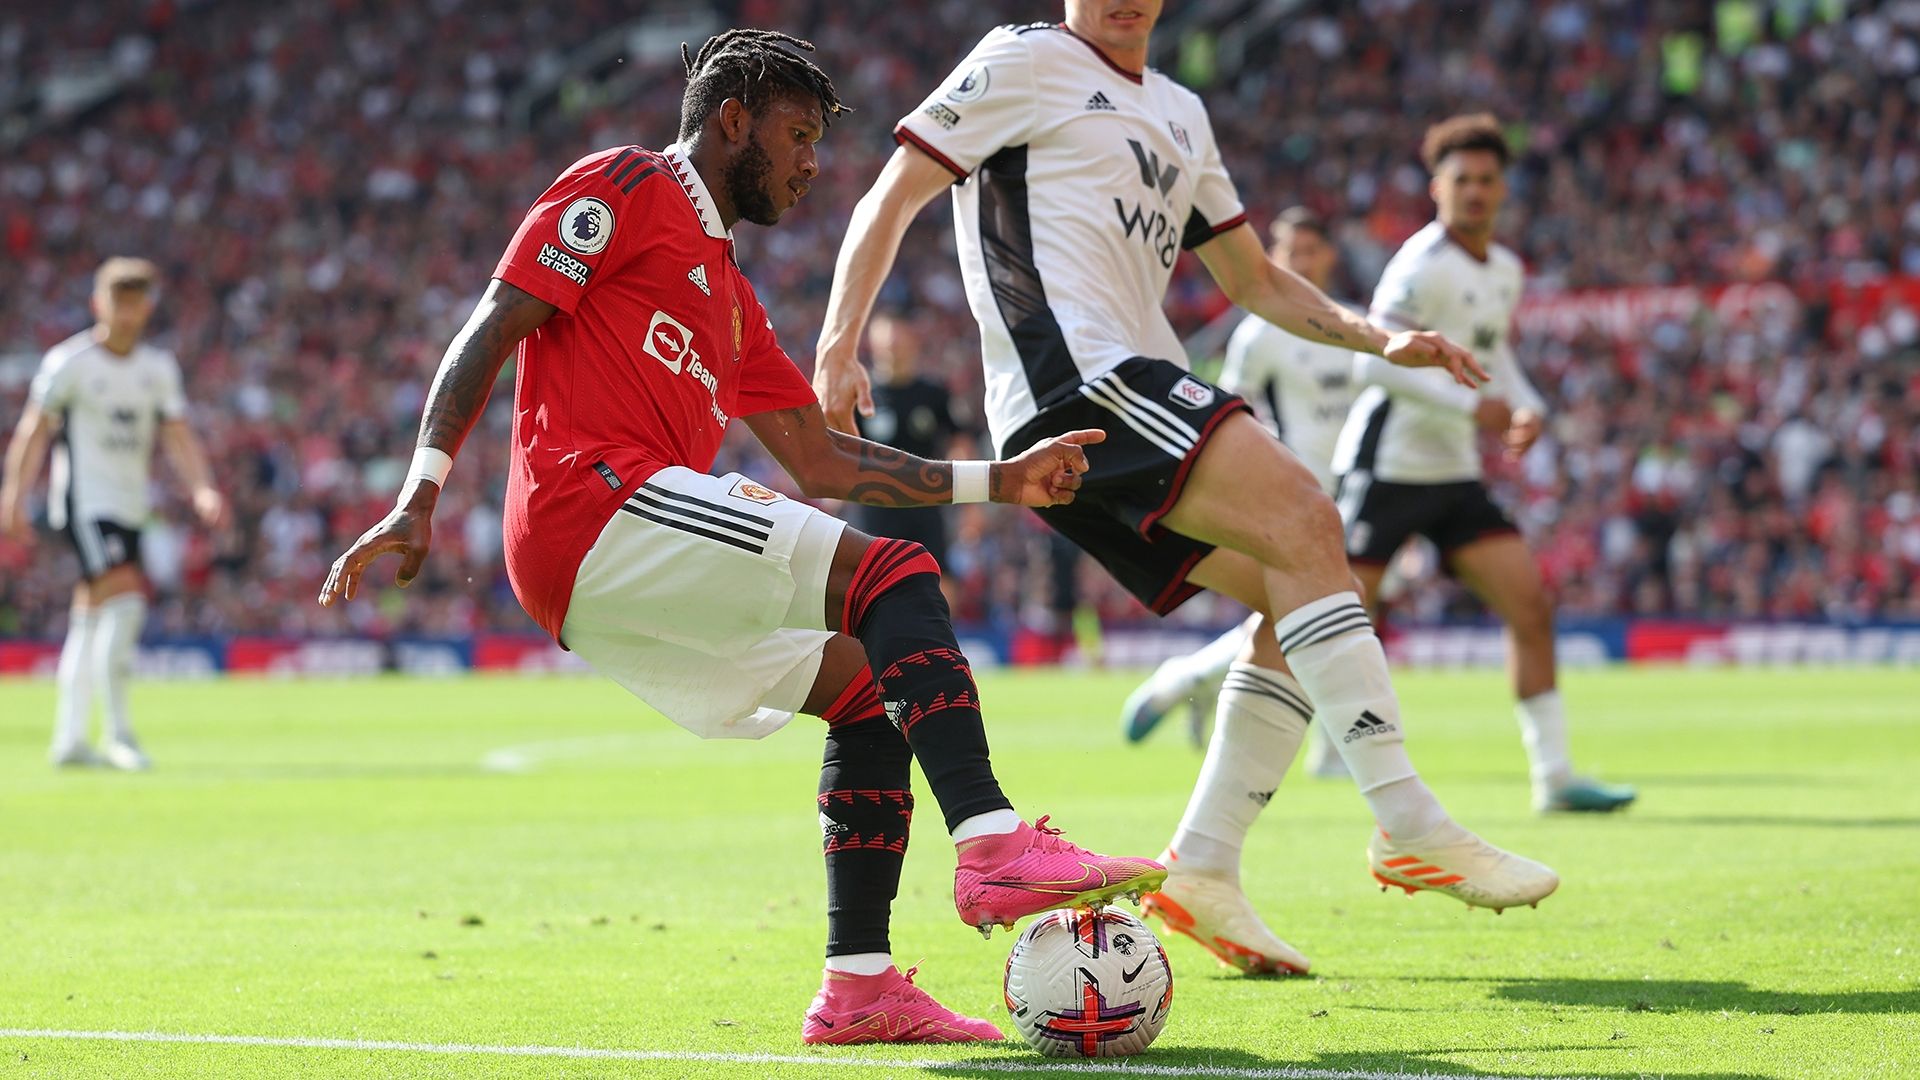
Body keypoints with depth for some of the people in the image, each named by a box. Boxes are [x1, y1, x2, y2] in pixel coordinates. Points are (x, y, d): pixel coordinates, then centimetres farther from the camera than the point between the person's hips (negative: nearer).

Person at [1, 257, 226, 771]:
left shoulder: (159, 367, 10)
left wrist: (202, 488, -8)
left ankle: (69, 740, 18)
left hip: (130, 508, 6)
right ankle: (118, 732, -18)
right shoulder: (69, 361, -7)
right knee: (124, 598, -21)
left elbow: (178, 436, 8)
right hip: (85, 501, -6)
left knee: (91, 622, 11)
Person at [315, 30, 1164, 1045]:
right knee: (894, 576, -16)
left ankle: (857, 983, 4)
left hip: (596, 588, 10)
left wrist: (998, 481, 24)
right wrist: (420, 494, -16)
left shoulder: (731, 300, 31)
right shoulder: (623, 189, 4)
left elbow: (821, 462, 29)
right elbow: (490, 332, -4)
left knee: (872, 692, 11)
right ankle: (996, 846, -32)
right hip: (600, 504, -10)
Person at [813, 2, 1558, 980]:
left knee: (1298, 592, 3)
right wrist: (839, 343, -13)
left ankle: (1203, 871, 3)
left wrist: (1378, 339, 16)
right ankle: (1408, 829, -28)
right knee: (1304, 522, -23)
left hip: (1134, 393, 10)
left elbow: (1255, 281, 31)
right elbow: (893, 197, -1)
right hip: (1073, 376, -10)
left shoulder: (1179, 113, 27)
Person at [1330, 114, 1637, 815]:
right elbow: (1373, 362, -22)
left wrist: (1526, 406, 6)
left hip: (1455, 474, 8)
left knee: (1530, 604, -3)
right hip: (1387, 466, -8)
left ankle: (1554, 776, 0)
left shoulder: (1505, 271, 11)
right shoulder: (1424, 266, -15)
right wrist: (1471, 405, -24)